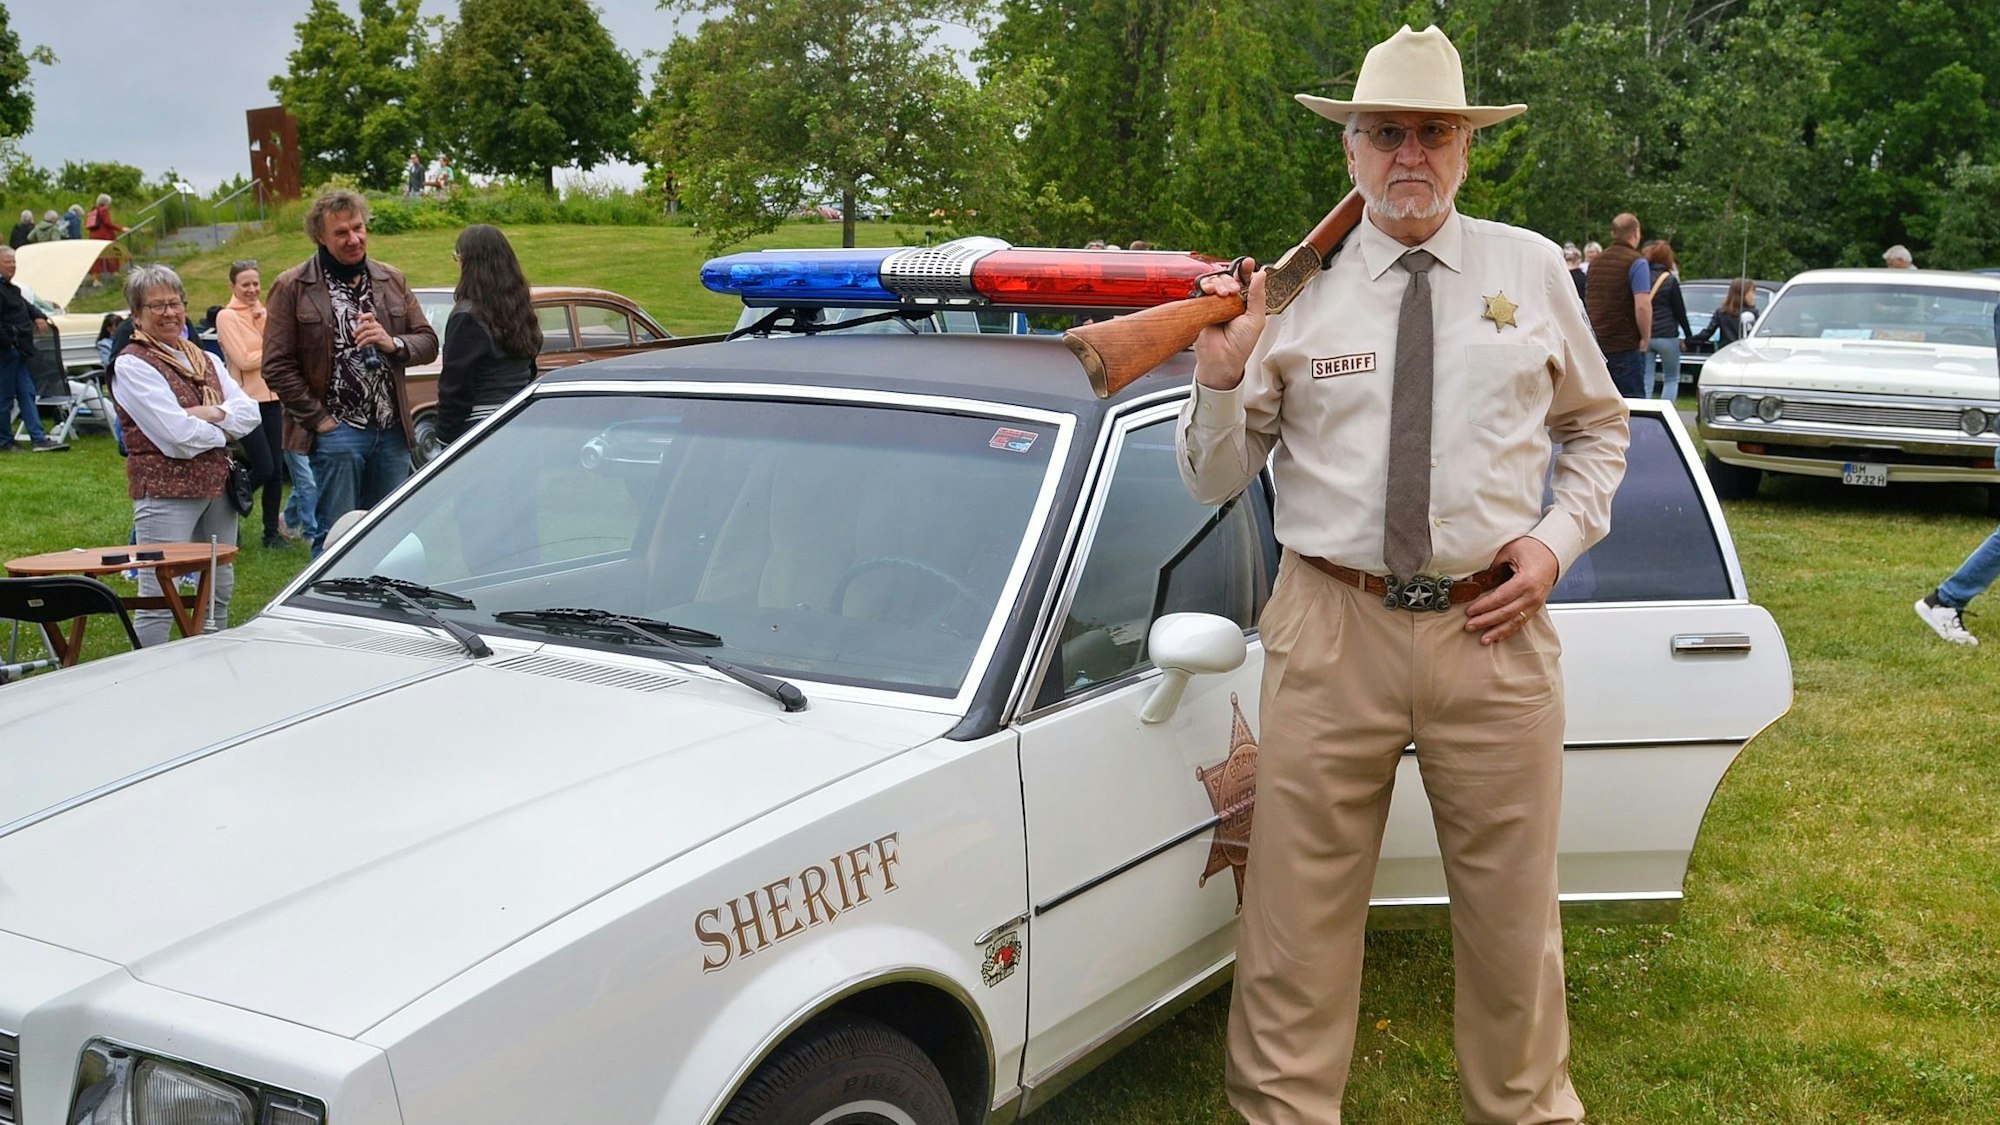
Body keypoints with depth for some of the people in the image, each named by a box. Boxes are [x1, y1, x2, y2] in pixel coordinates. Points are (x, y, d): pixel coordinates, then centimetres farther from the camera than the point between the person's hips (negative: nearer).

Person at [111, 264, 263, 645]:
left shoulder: (205, 360, 16)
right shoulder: (132, 364, -6)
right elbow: (177, 434, -16)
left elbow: (250, 412, 6)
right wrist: (225, 429, -1)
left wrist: (213, 414, -12)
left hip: (217, 484, 7)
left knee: (220, 590, 13)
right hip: (165, 488, -7)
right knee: (158, 597, -9)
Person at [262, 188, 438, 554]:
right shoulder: (292, 288, -2)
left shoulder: (392, 280, 12)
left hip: (391, 430, 4)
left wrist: (392, 343, -8)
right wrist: (318, 418, -10)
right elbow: (277, 366, -5)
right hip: (336, 432, -4)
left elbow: (428, 343, 13)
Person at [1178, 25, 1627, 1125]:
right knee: (1301, 905, 5)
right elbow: (1214, 480, 4)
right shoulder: (1300, 285, 2)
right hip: (1331, 628, -1)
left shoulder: (1532, 268, 7)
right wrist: (1220, 376, -14)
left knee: (1513, 906, 14)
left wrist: (1558, 538, 2)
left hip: (1492, 625, 1)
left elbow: (1598, 426, 18)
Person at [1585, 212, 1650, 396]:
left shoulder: (1597, 261, 12)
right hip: (1626, 346, -6)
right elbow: (1642, 306, -19)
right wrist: (1645, 338, -9)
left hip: (1596, 345, 6)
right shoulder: (1636, 262, -10)